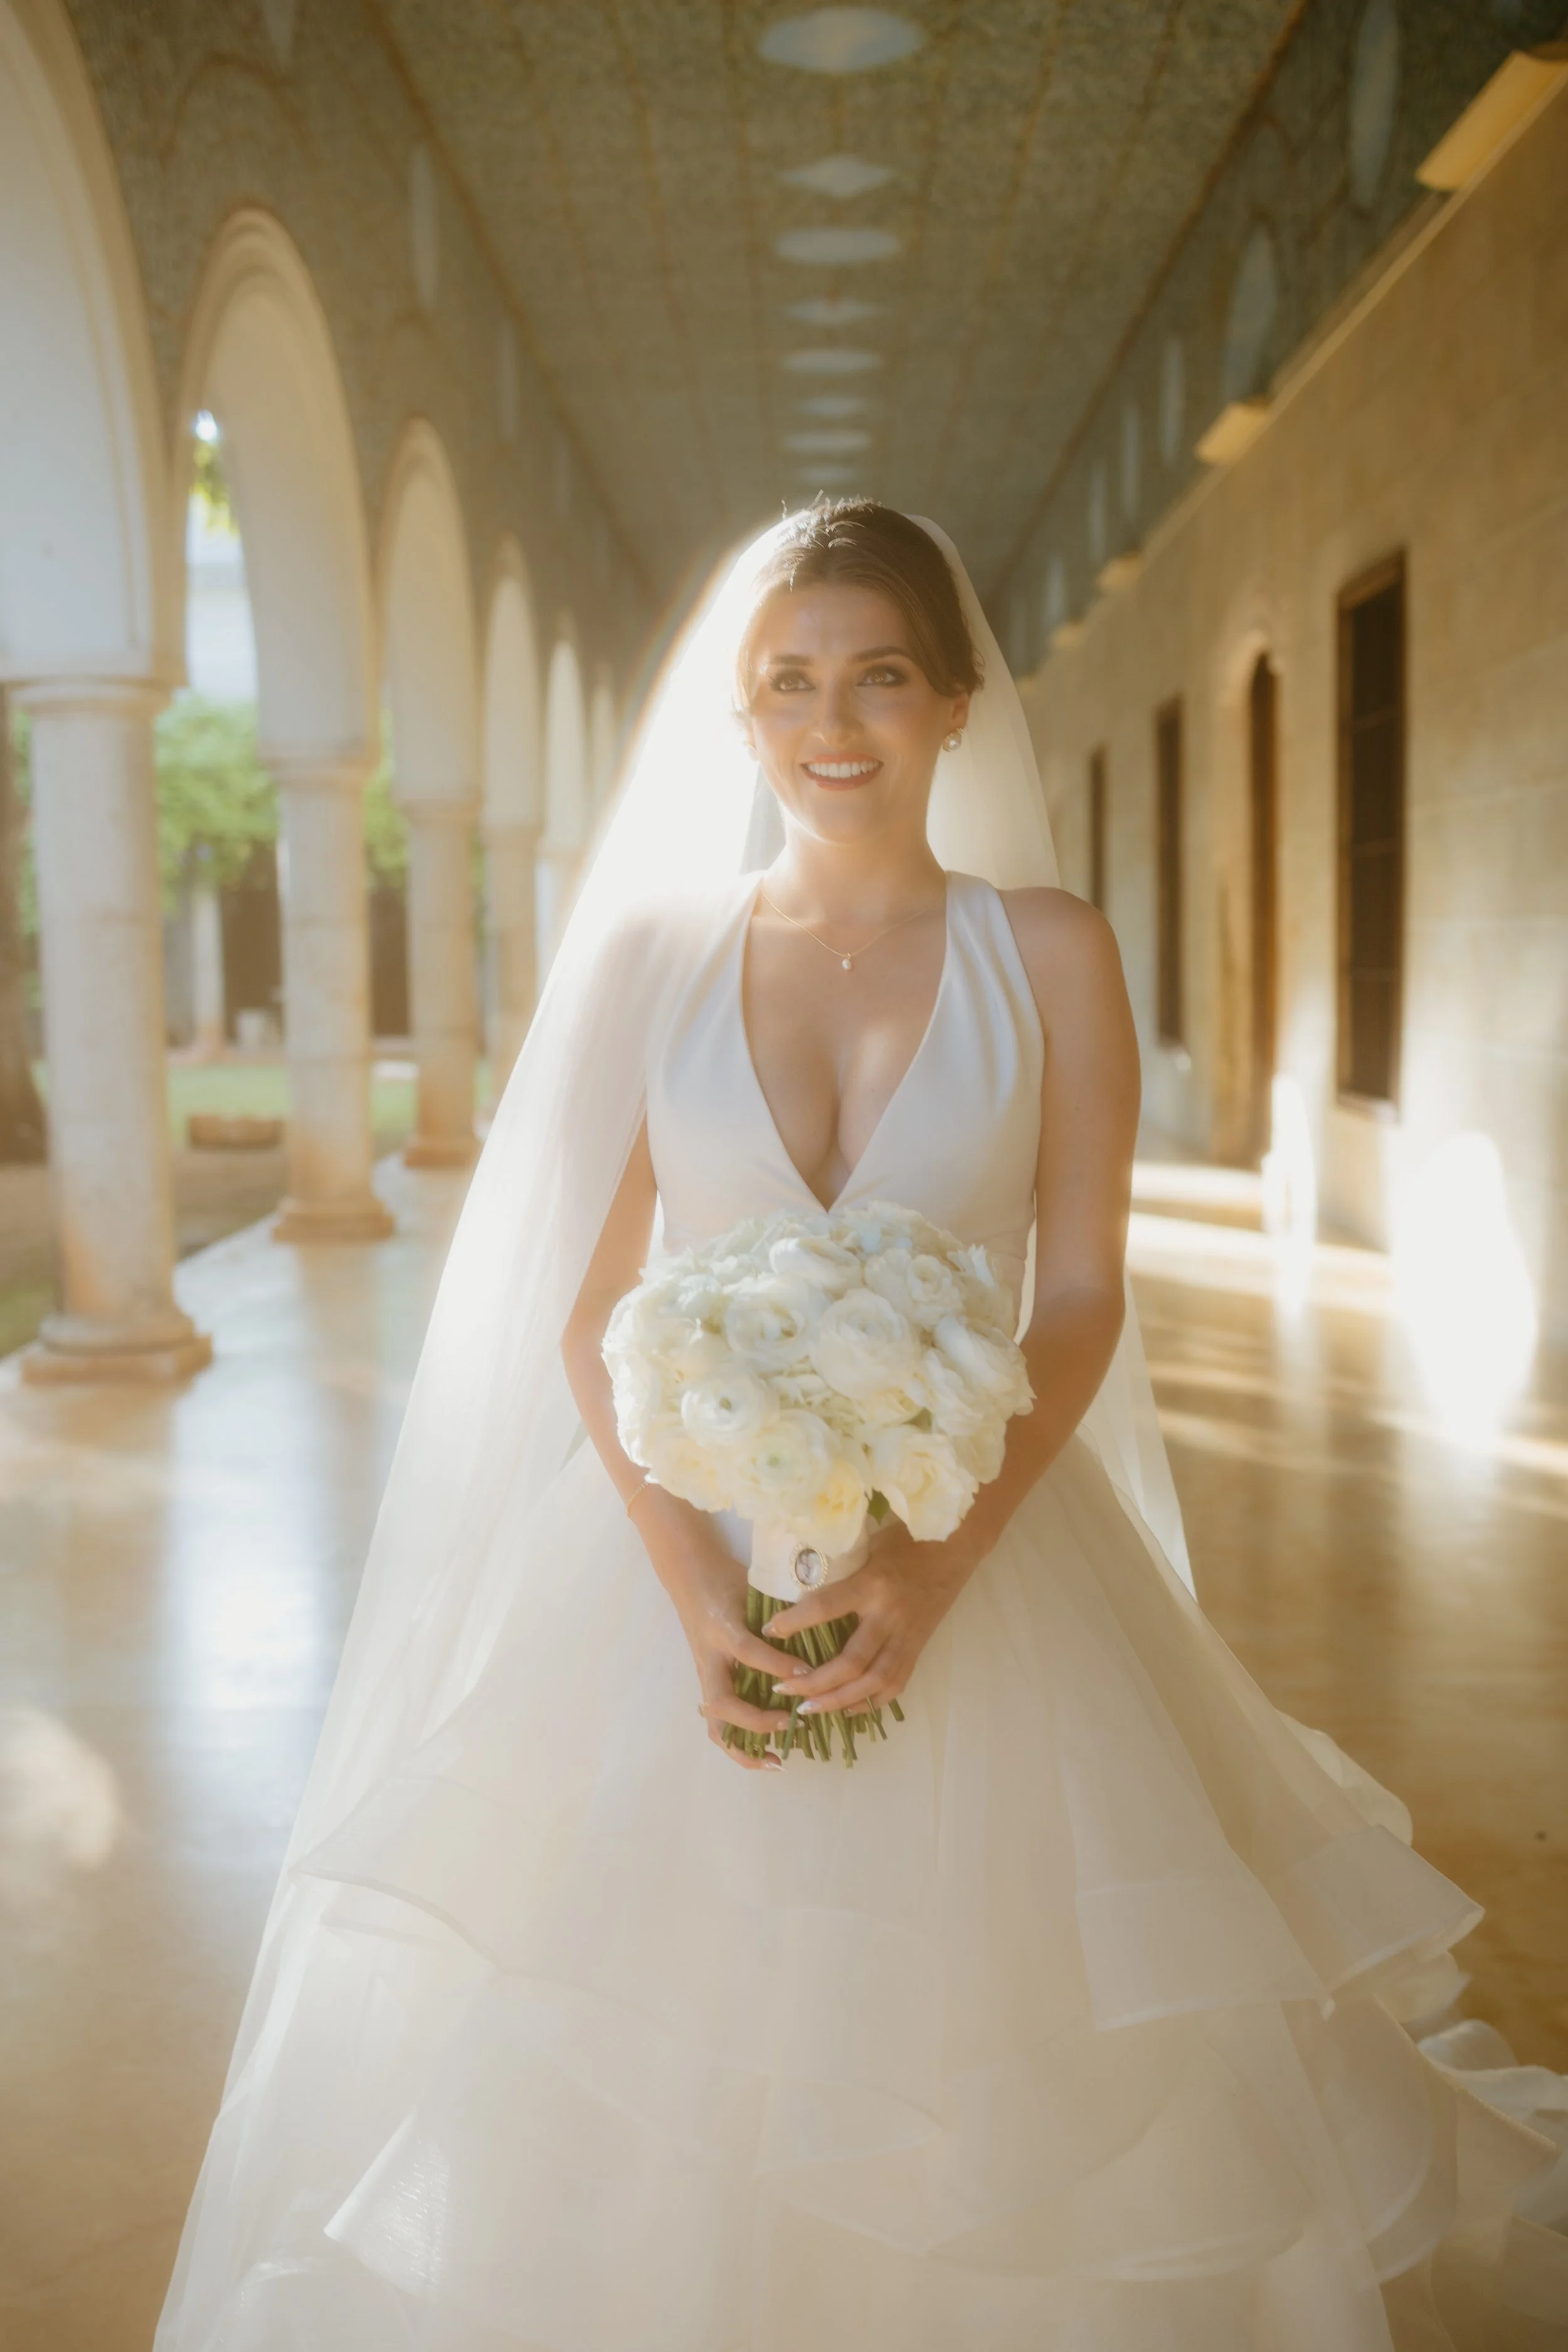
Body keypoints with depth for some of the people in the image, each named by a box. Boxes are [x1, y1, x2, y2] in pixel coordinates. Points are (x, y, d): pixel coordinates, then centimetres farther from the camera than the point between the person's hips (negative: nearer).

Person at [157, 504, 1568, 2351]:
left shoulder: (1046, 951, 1)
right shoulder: (648, 952, 3)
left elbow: (1080, 1300, -2)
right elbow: (588, 1310, 0)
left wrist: (939, 1563, -17)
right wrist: (692, 1589, -14)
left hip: (976, 1558, 0)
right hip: (679, 1561, 1)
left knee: (980, 2069, 7)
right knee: (633, 2089, 5)